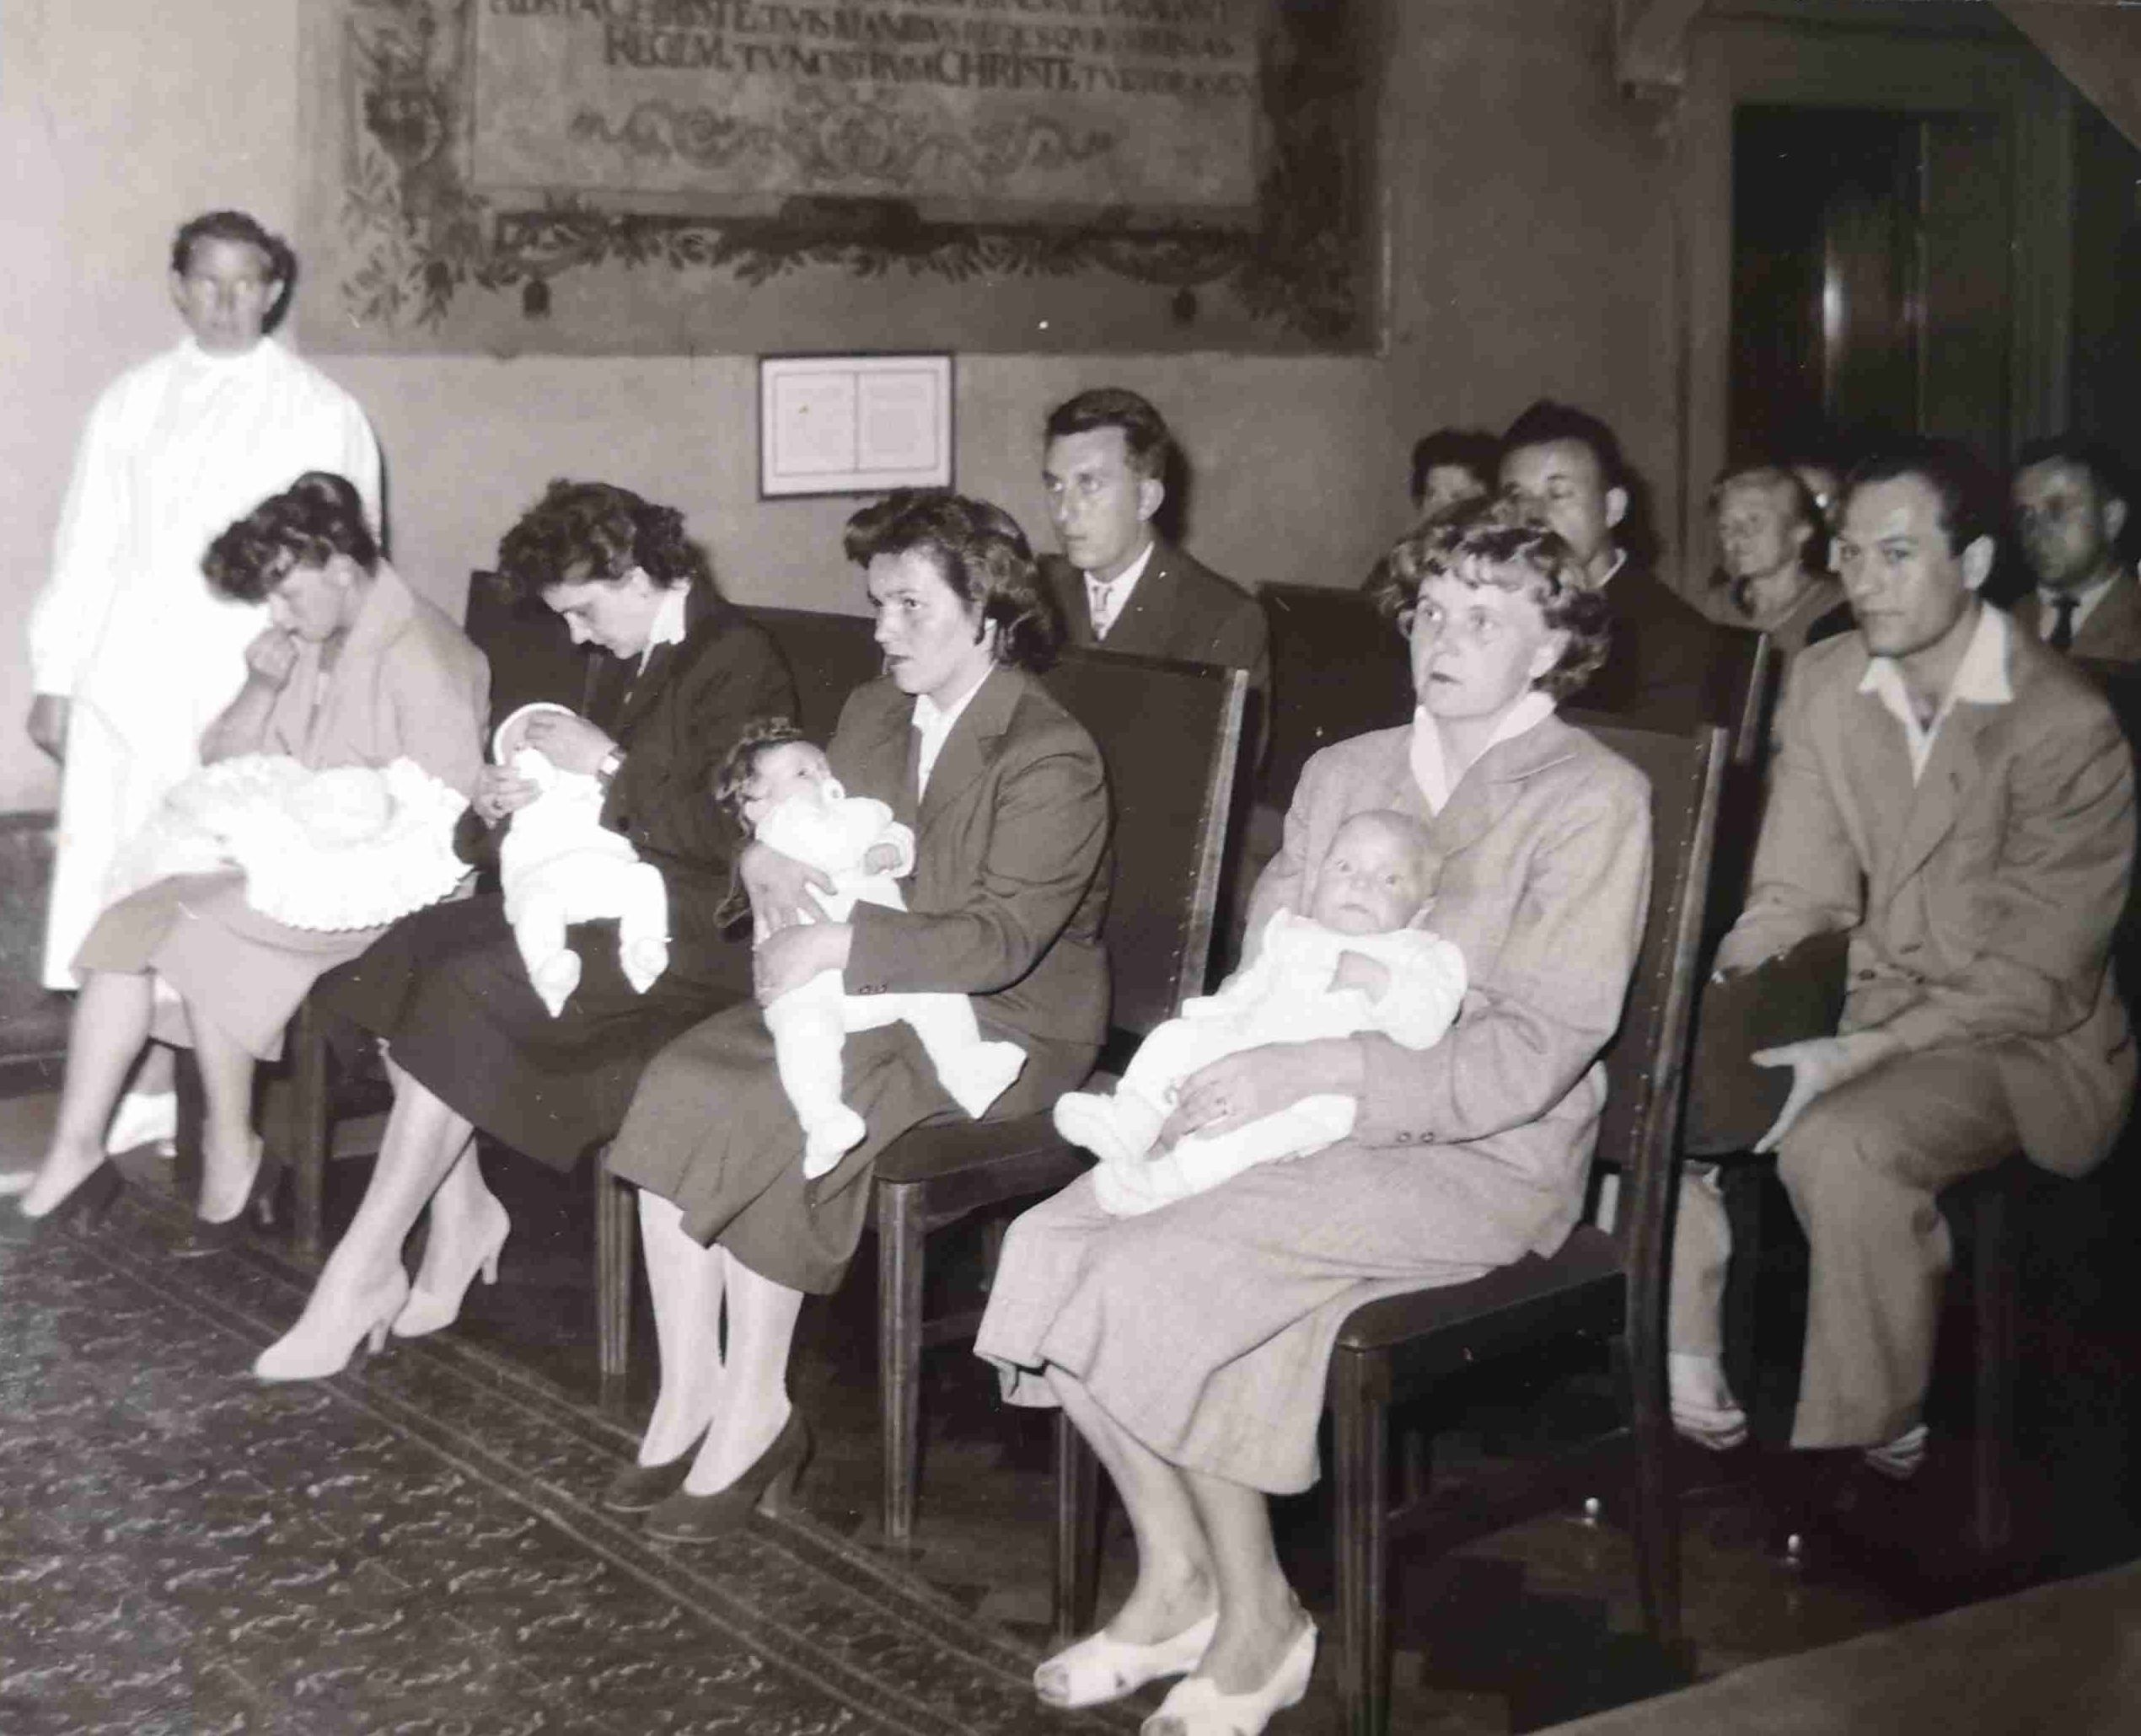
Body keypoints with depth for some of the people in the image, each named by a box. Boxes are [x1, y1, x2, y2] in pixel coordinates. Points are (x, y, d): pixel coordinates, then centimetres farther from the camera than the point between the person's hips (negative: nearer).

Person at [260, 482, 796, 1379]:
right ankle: (461, 1209, -2)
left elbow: (725, 833, -20)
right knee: (405, 951, -8)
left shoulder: (736, 658, -13)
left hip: (693, 927, -9)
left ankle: (362, 1271, -17)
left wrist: (606, 764, -14)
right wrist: (525, 795, 4)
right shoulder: (639, 658, 16)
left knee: (467, 989, -24)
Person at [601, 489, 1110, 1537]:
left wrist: (836, 943, -27)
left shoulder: (1050, 760, -15)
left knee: (772, 1116, -28)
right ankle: (687, 1396, -15)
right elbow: (815, 833, 20)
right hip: (863, 988, 8)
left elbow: (1001, 939, -23)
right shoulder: (872, 713, 11)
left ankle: (753, 1413, -15)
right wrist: (768, 861, -5)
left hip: (1005, 1022, -8)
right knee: (680, 1083, -17)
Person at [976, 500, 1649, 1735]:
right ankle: (1176, 1586, -1)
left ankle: (1259, 1622, -6)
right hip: (1299, 1118, 7)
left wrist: (1307, 1078, -21)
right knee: (1053, 1244, -14)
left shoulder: (1593, 800, -7)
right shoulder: (1343, 773, 15)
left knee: (1160, 1276, -25)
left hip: (1479, 1157, -7)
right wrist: (1213, 1078, -7)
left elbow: (1536, 1052, -15)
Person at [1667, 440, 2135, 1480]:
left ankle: (1865, 1446, -15)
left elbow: (2034, 978, -18)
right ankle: (1690, 1395, -3)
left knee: (1839, 1145, -34)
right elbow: (1799, 894, 3)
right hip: (1873, 1009, 6)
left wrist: (1861, 1055, -27)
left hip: (2023, 1045, -6)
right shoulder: (1823, 683, 2)